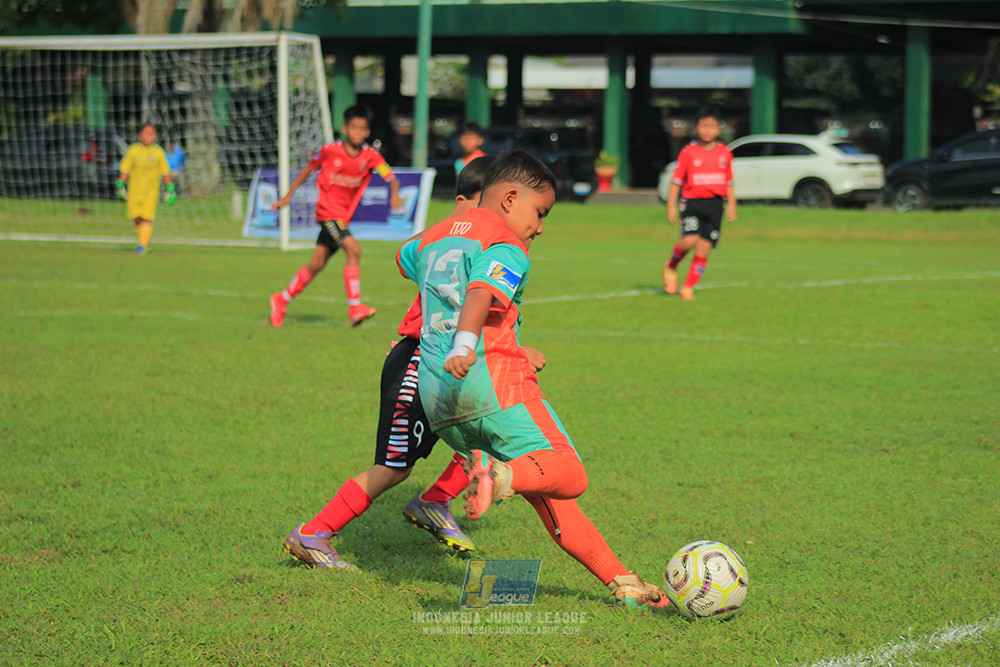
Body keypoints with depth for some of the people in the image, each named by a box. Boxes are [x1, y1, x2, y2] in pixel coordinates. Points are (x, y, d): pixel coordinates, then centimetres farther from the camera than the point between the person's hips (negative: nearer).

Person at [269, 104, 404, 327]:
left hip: (344, 215, 5)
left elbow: (391, 178, -8)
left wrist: (395, 195, -30)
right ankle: (355, 308, -22)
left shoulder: (371, 156, -2)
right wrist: (287, 196, 11)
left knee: (317, 264, 11)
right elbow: (309, 169, 7)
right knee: (353, 250, -23)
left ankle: (281, 300, 28)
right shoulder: (330, 151, -8)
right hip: (327, 210, -5)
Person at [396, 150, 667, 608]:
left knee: (543, 492, 11)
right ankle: (498, 475, -40)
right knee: (569, 478, -14)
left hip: (435, 396, 8)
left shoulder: (436, 236, 23)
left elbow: (405, 259, 46)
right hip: (493, 380, -8)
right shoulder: (506, 247, -3)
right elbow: (482, 293, -24)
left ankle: (620, 581, 11)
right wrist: (465, 345, -41)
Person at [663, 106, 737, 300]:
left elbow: (729, 182, 17)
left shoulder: (724, 153, 8)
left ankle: (688, 287, 7)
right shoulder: (688, 152, -1)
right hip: (692, 202, -3)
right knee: (690, 240, -21)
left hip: (715, 204, 3)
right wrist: (671, 206, -4)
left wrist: (731, 205, 12)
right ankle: (671, 266, 9)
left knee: (704, 247, -2)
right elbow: (676, 180, 1)